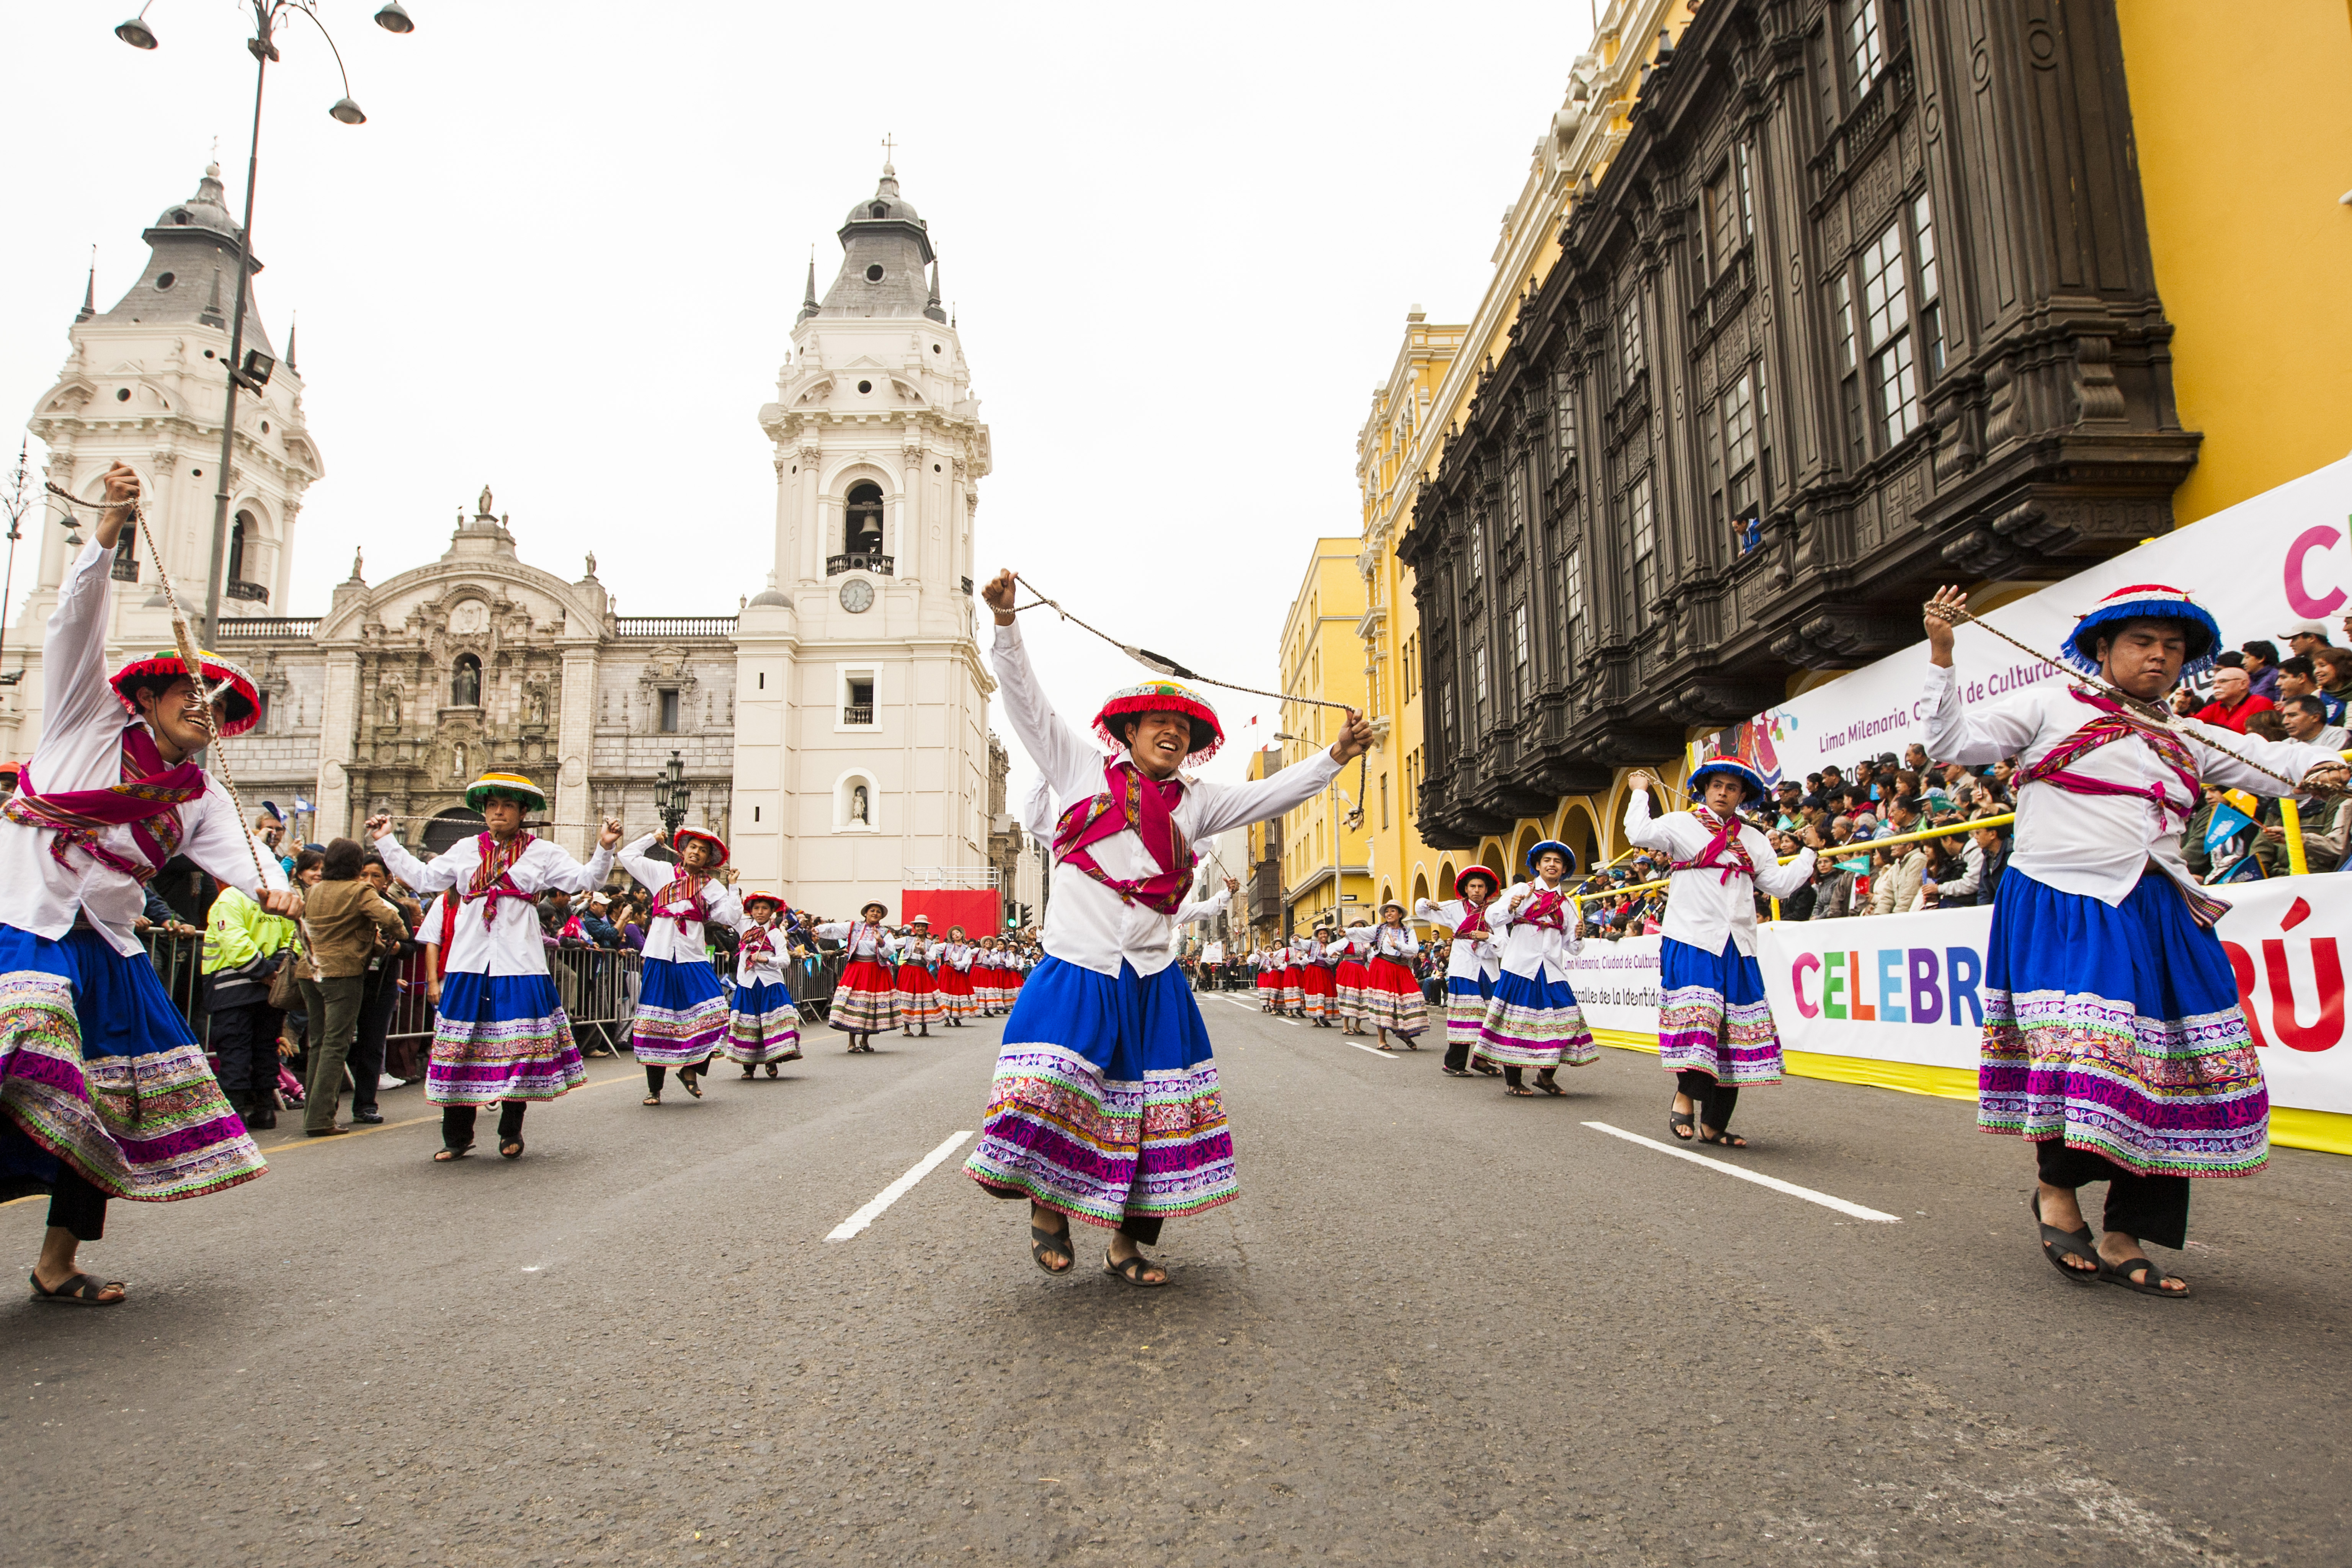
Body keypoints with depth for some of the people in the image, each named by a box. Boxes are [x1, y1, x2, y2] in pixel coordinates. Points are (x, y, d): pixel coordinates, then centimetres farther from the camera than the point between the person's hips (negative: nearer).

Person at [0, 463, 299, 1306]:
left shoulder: (201, 797, 13)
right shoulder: (89, 717, 5)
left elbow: (235, 850, -5)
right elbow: (76, 625, -5)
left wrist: (270, 887, -29)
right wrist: (110, 528, -17)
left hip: (107, 951, 5)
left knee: (102, 1103, 6)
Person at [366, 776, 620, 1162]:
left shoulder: (543, 852, 5)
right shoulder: (466, 850, 13)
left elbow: (585, 879, -1)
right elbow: (423, 878, 19)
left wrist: (604, 848, -16)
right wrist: (387, 842, 18)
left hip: (519, 965, -2)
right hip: (469, 963, 2)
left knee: (518, 1048, 2)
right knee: (460, 1048, 4)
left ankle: (511, 1133, 20)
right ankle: (457, 1137, 17)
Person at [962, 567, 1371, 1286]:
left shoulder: (1194, 802, 13)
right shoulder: (1083, 769, 7)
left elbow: (1271, 794, 11)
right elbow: (1028, 702, 3)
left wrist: (1335, 756, 0)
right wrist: (1006, 622, -7)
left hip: (1151, 984, 3)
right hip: (1074, 972, -3)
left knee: (1152, 1115, 4)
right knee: (1051, 1096, -12)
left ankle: (1127, 1242, 18)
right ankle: (1047, 1212, 14)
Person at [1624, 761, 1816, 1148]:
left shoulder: (1753, 840, 18)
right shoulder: (1681, 824, 5)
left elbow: (1779, 884, 14)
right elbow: (1639, 833, -11)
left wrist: (1809, 853, 17)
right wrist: (1640, 793, 1)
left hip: (1737, 949, 5)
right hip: (1690, 942, -5)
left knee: (1735, 1030, 2)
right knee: (1696, 1017, -20)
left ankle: (1714, 1125, 9)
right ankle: (1685, 1094, 2)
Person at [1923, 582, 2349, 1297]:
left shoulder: (2191, 741, 21)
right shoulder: (2049, 707, 6)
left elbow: (2272, 759, 13)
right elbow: (1955, 740, 0)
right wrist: (1941, 654, -9)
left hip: (2154, 917, 6)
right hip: (2056, 908, -6)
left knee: (2162, 1070, 2)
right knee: (2076, 1050, -19)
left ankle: (2123, 1239, 13)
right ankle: (2056, 1191, 8)